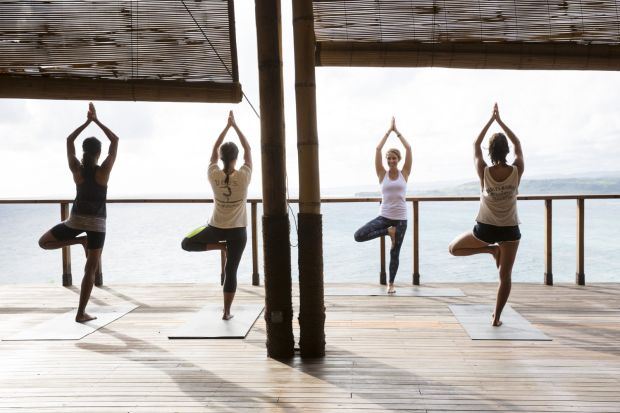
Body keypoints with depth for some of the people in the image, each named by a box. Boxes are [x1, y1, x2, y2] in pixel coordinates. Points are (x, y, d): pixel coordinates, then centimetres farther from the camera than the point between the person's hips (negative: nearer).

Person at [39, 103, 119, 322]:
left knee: (44, 242, 27)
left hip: (76, 219, 1)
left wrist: (87, 121, 12)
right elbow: (115, 140, 2)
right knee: (90, 269, 4)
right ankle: (81, 313, 5)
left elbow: (69, 140, 12)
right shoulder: (104, 170, -9)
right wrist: (96, 120, 4)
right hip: (97, 223, -1)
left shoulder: (76, 169, -3)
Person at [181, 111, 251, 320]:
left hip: (217, 228, 0)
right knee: (231, 271, 6)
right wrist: (235, 125, 3)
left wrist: (227, 126, 8)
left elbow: (214, 149, 5)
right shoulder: (243, 176, -13)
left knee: (186, 243, 25)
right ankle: (227, 312, 9)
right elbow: (248, 149, -1)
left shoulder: (214, 176, -9)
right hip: (238, 230, 0)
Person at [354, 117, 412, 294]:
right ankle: (388, 231, 2)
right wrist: (389, 130, -2)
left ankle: (391, 283, 26)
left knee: (395, 253, 6)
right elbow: (378, 149, -6)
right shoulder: (382, 174, 1)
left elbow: (408, 148, -5)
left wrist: (396, 131, 0)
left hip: (400, 218, 0)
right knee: (358, 236, -18)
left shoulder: (404, 173, 2)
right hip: (384, 216, 1)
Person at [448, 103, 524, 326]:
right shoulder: (517, 171, -12)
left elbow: (475, 145, 2)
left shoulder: (484, 172, -14)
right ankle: (496, 317, 13)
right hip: (510, 230, 2)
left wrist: (491, 120, 6)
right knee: (505, 276, 12)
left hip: (485, 229, -1)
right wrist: (501, 121, 8)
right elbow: (518, 144, 6)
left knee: (453, 248, 22)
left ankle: (491, 249, 8)